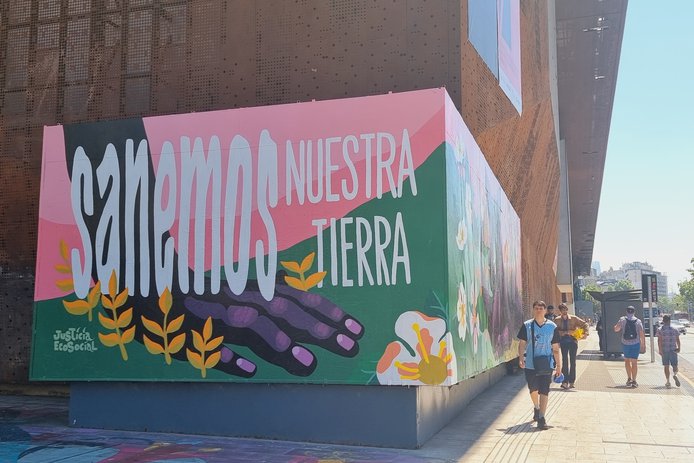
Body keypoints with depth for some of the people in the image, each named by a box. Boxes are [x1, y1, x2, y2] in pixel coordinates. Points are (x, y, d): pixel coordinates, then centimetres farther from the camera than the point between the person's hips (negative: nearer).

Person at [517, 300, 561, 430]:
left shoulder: (552, 327, 2)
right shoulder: (526, 325, 1)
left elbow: (555, 348, 6)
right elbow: (522, 343, 2)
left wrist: (558, 365, 5)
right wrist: (521, 358, -13)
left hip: (546, 364, -1)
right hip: (530, 364, 1)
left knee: (544, 391, -6)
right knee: (533, 389, 15)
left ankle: (541, 417, -2)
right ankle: (536, 408, 43)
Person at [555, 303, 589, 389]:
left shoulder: (573, 318, 5)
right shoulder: (557, 320, 3)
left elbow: (584, 324, 8)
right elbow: (556, 331, -7)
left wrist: (585, 333, -6)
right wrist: (565, 332, -19)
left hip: (573, 341, 1)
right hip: (563, 341, -1)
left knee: (572, 361, 2)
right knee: (565, 361, -8)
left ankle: (572, 381, 8)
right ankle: (565, 381, -8)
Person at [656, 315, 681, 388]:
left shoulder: (660, 330, -3)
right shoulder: (674, 329, 2)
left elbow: (659, 340, -11)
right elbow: (678, 340, 3)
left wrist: (660, 350, -12)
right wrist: (678, 348, 14)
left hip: (664, 350, -1)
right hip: (673, 350, 1)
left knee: (666, 366, 6)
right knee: (674, 365, 9)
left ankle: (667, 381, 4)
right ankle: (674, 374, -22)